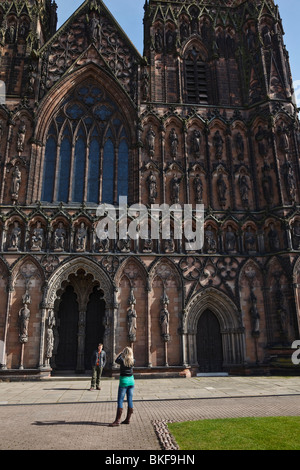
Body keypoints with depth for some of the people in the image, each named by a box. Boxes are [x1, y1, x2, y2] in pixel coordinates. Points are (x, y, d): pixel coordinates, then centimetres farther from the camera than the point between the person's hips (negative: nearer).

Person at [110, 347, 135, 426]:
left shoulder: (122, 360, -13)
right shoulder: (133, 361, -2)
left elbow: (116, 360, 8)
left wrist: (121, 353, 16)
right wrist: (130, 353, 13)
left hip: (124, 381, -5)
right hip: (131, 380, 5)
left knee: (120, 401, -1)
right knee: (130, 400, 9)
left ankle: (117, 420, -2)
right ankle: (128, 419, 16)